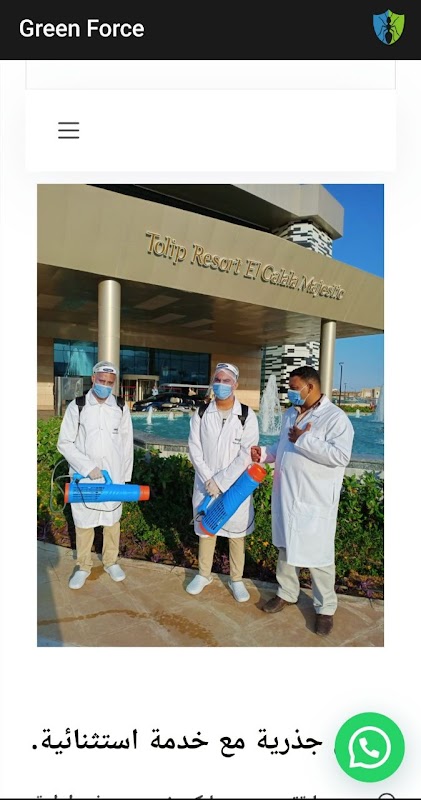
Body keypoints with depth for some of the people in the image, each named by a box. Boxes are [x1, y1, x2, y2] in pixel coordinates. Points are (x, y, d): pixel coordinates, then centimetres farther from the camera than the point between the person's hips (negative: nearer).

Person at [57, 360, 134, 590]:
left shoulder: (121, 409, 0)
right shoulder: (76, 407, -7)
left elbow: (127, 445, 5)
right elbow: (65, 443, -7)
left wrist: (125, 476, 5)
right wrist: (88, 467, -16)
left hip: (113, 477, 2)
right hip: (84, 477, -1)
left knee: (112, 520, 14)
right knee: (83, 522, 9)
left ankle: (111, 562, 33)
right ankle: (83, 566, 28)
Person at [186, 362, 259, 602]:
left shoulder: (247, 415, -9)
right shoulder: (201, 413, -2)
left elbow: (246, 455, -13)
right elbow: (195, 449, -3)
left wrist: (220, 482, -16)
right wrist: (208, 480, -13)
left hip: (236, 485, -2)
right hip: (206, 484, 2)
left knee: (237, 533, 10)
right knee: (205, 528, 15)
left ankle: (236, 579, 30)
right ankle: (204, 575, 36)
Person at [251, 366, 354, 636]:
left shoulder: (336, 417, -14)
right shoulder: (290, 414, 10)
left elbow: (341, 456, -25)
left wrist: (304, 440, -25)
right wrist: (264, 453, 1)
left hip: (315, 501, -7)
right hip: (286, 495, 7)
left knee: (318, 554, 5)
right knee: (286, 545, 20)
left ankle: (325, 608, 26)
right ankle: (287, 593, 40)